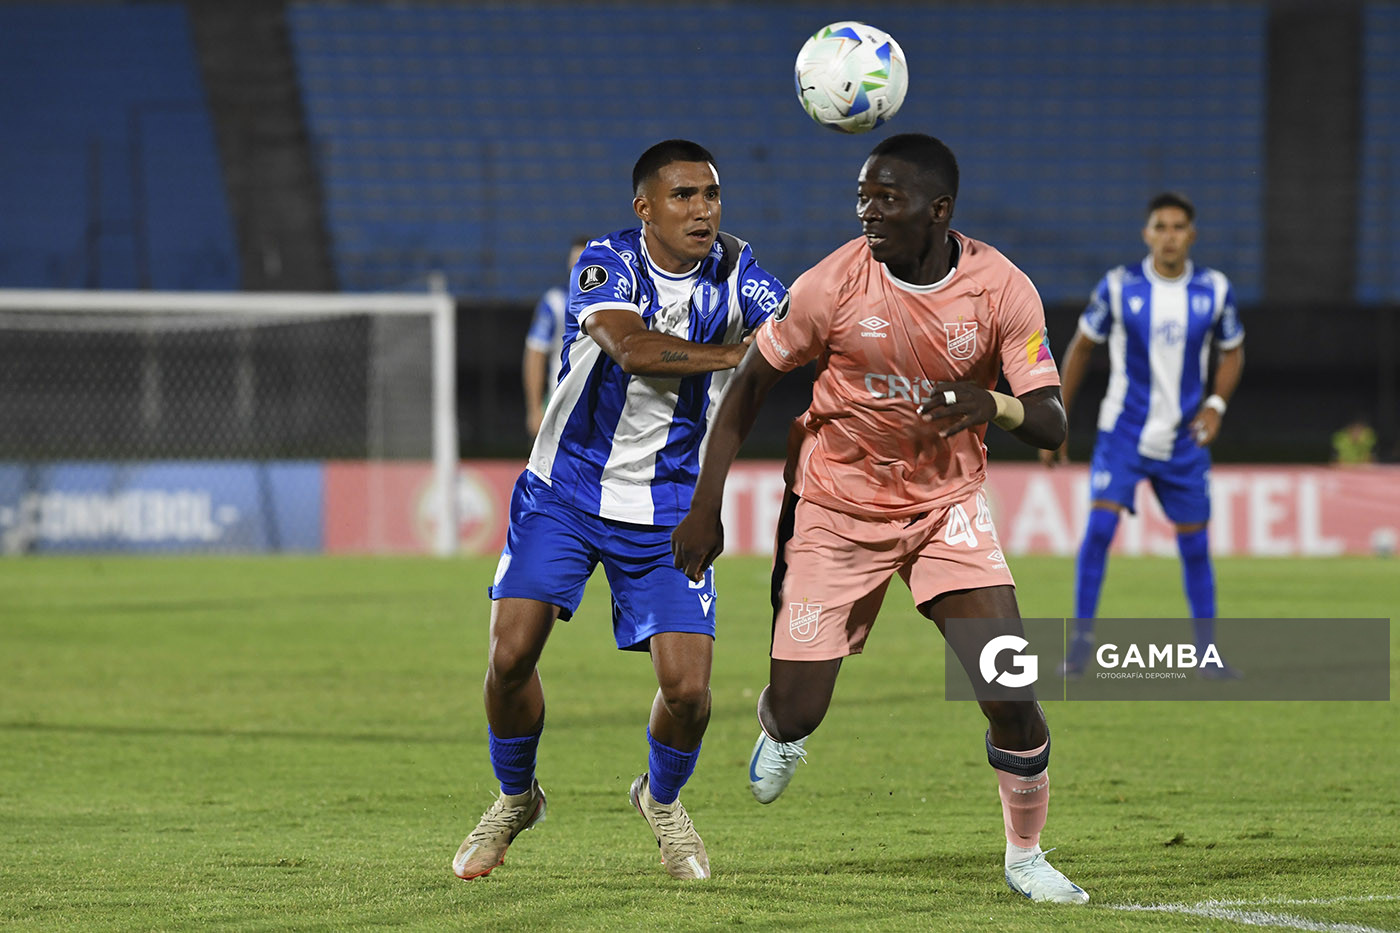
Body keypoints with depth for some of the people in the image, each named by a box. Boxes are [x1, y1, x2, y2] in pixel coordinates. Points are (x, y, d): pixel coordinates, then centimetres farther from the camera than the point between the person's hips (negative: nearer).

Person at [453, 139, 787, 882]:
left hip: (667, 513, 2)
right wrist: (737, 355, -39)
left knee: (687, 688, -9)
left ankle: (663, 798, 25)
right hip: (565, 492, -1)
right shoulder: (605, 265, -15)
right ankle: (515, 799, 16)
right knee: (511, 654, -13)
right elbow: (633, 348, -34)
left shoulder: (734, 272, -6)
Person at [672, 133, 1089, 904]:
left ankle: (1025, 856, 9)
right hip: (835, 511, -1)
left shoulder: (1001, 289, -13)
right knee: (796, 710, -3)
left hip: (947, 507, 1)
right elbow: (748, 384, -5)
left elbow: (1051, 424, -13)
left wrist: (995, 406, -37)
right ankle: (780, 732, 38)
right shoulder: (834, 284, -16)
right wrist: (704, 507, -10)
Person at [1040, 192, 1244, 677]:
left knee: (1195, 544, 6)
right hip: (1123, 432, -2)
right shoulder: (1118, 287, -8)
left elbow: (1232, 351, 12)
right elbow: (1081, 348, 4)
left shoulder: (1214, 290, -3)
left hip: (1184, 439, 2)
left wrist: (1216, 404, -7)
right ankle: (1081, 641, -10)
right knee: (1099, 525, -18)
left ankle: (1208, 652, 18)